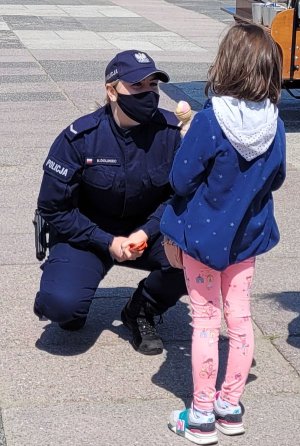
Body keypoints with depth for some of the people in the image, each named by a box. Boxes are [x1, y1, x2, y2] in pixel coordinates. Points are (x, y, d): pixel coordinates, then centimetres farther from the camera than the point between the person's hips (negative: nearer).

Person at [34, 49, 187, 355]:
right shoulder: (80, 137, -18)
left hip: (145, 231, 3)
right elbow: (53, 208, -9)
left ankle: (141, 311, 3)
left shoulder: (170, 131, -13)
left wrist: (146, 232, -18)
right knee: (59, 304, -29)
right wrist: (107, 242, -17)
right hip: (86, 234, -2)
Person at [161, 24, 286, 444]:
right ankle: (231, 406, 26)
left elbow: (180, 180, -18)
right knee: (240, 318, 14)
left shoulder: (209, 121, -24)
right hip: (247, 235, 4)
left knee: (205, 321, 5)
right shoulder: (274, 123, -9)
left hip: (203, 234, -4)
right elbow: (275, 178, 5)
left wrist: (185, 136, -2)